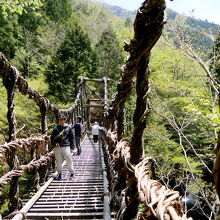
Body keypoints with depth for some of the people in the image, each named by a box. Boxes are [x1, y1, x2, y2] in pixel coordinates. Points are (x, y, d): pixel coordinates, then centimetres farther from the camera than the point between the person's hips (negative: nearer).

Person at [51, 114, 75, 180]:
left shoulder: (68, 128, 5)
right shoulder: (56, 128, 6)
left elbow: (71, 137, 10)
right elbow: (52, 137, 10)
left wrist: (71, 146, 4)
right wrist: (55, 143, -7)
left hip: (66, 147, -1)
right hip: (57, 147, 2)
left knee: (69, 160, -2)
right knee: (58, 162, 8)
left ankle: (72, 174, 9)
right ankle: (59, 174, 21)